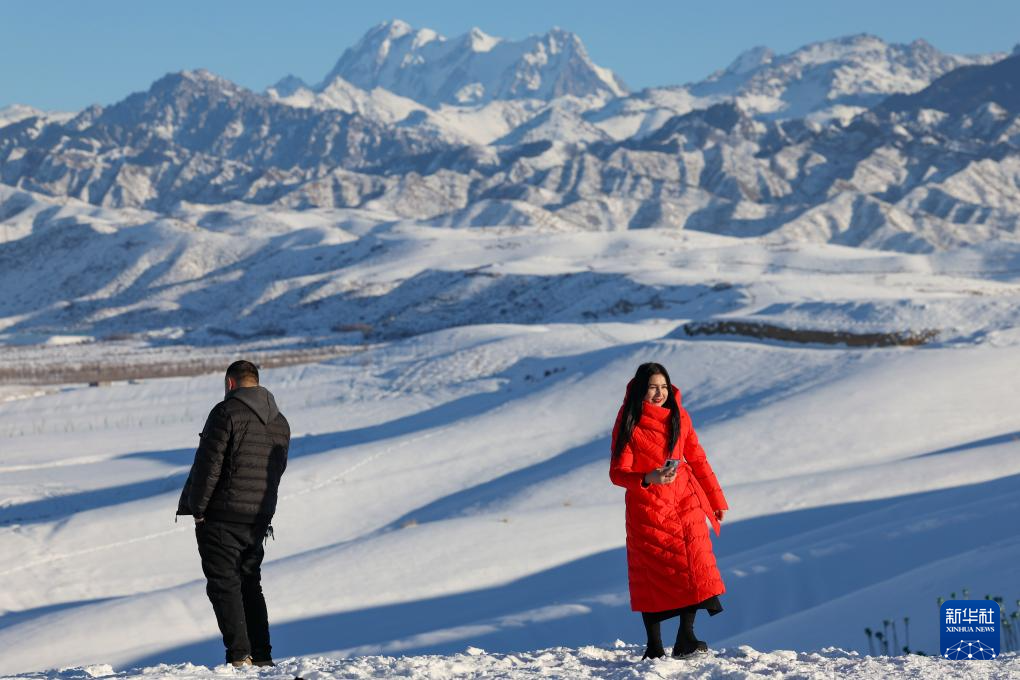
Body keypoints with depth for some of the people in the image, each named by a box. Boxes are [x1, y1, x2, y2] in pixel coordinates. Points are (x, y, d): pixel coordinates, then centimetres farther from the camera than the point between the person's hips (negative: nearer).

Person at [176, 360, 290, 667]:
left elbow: (208, 464, -15)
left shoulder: (227, 412, -10)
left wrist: (196, 507, -7)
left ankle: (239, 654, -10)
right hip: (259, 521, 7)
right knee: (250, 584, 16)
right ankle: (261, 656, 13)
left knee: (223, 584, -3)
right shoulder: (280, 423, 14)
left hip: (221, 518, -7)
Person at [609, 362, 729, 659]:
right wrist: (648, 478, -27)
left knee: (694, 563, -11)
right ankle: (654, 646, 8)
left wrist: (716, 499, 17)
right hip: (646, 506, -3)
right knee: (651, 572, -1)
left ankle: (686, 638, -10)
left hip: (685, 501, 3)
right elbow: (618, 473, -8)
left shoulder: (679, 417, 7)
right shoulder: (628, 423, -5)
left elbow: (697, 460, 15)